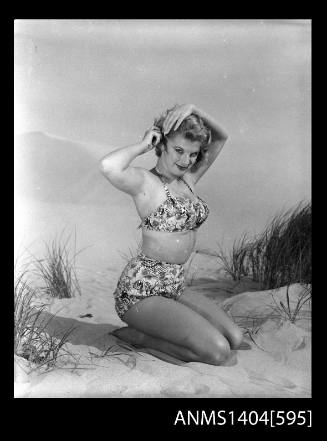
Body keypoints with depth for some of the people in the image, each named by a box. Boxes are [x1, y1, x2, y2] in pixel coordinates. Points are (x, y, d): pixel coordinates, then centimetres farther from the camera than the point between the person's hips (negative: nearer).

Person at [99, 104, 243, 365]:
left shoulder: (188, 179, 10)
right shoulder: (144, 181, -12)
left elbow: (221, 138, 15)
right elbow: (109, 166, -35)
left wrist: (193, 110, -2)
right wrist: (143, 145, -16)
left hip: (175, 289, 8)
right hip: (141, 292, -8)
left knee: (235, 339, 1)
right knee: (218, 352, -16)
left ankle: (144, 332, 8)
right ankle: (136, 335, 0)